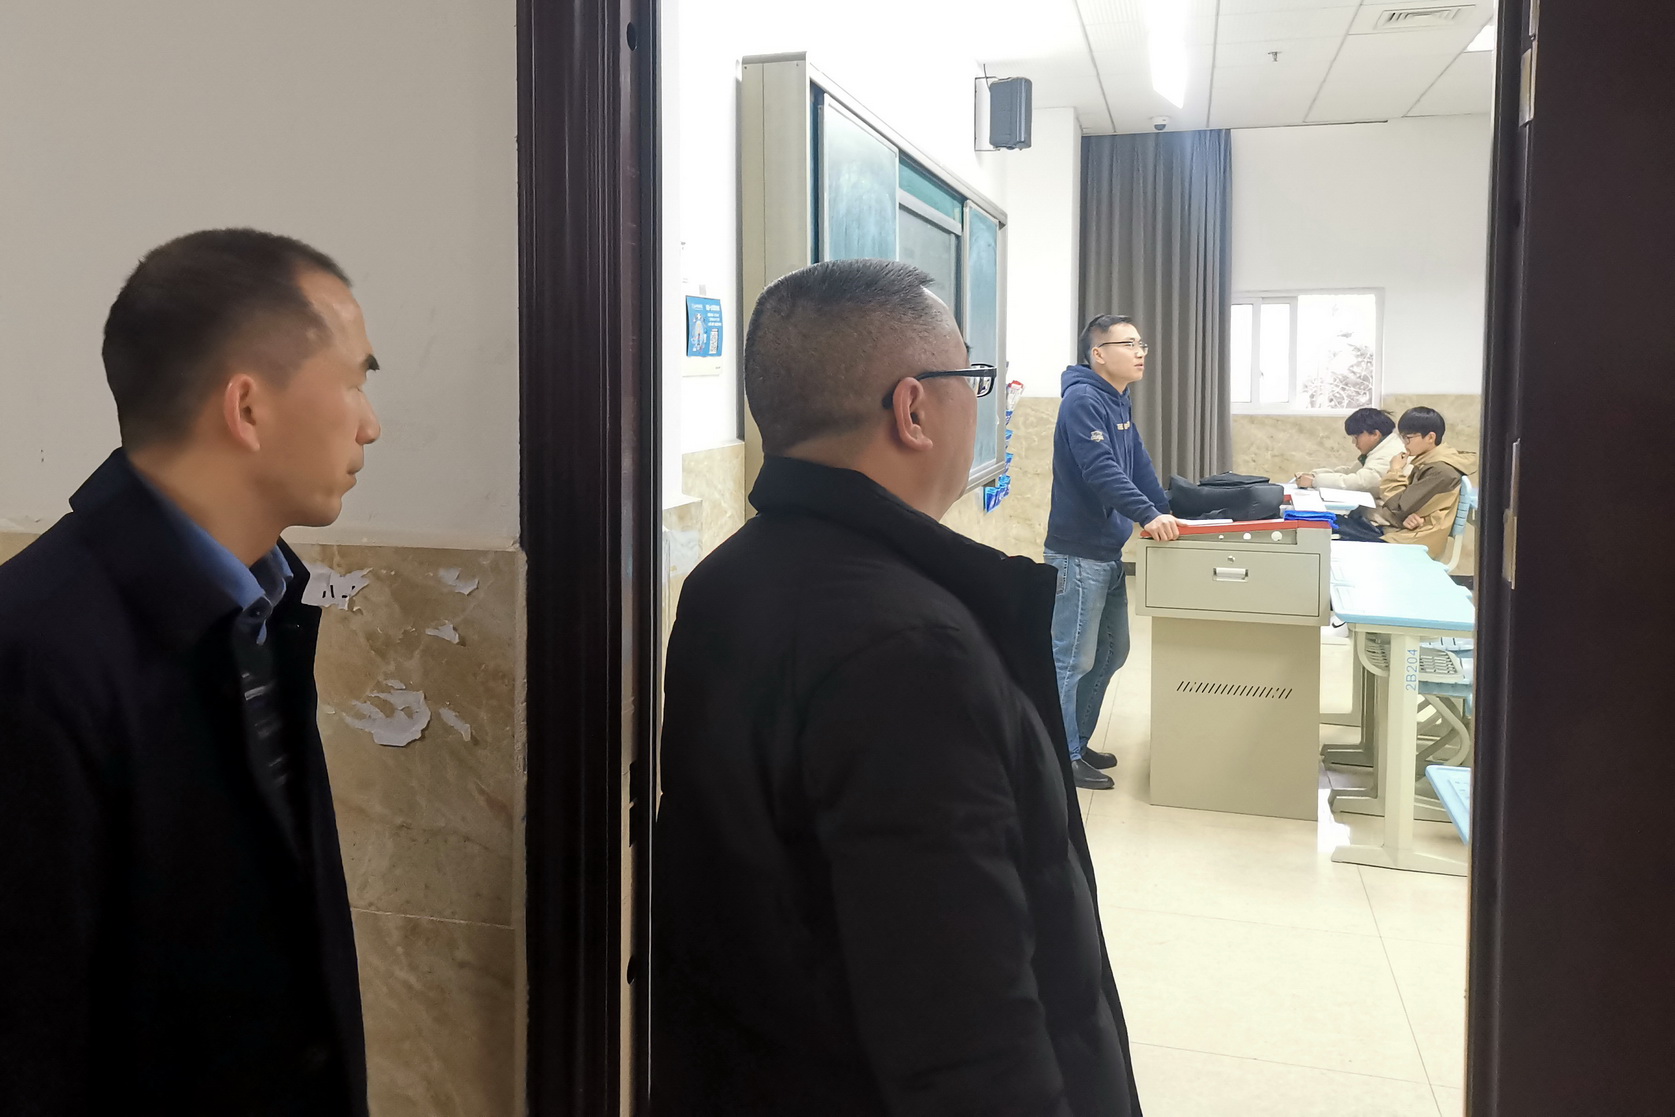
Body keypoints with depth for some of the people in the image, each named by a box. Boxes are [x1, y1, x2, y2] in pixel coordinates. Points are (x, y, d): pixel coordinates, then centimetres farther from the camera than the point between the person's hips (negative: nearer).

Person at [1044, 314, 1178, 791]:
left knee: (1111, 653, 19)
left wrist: (1167, 514, 7)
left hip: (1109, 552, 10)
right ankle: (1064, 757, 9)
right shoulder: (1083, 401, -17)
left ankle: (1078, 739, 31)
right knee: (1072, 659, -2)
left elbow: (1139, 466, 16)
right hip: (1078, 554, -10)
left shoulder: (1119, 404, 14)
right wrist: (1148, 515, -35)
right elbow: (1101, 470, -28)